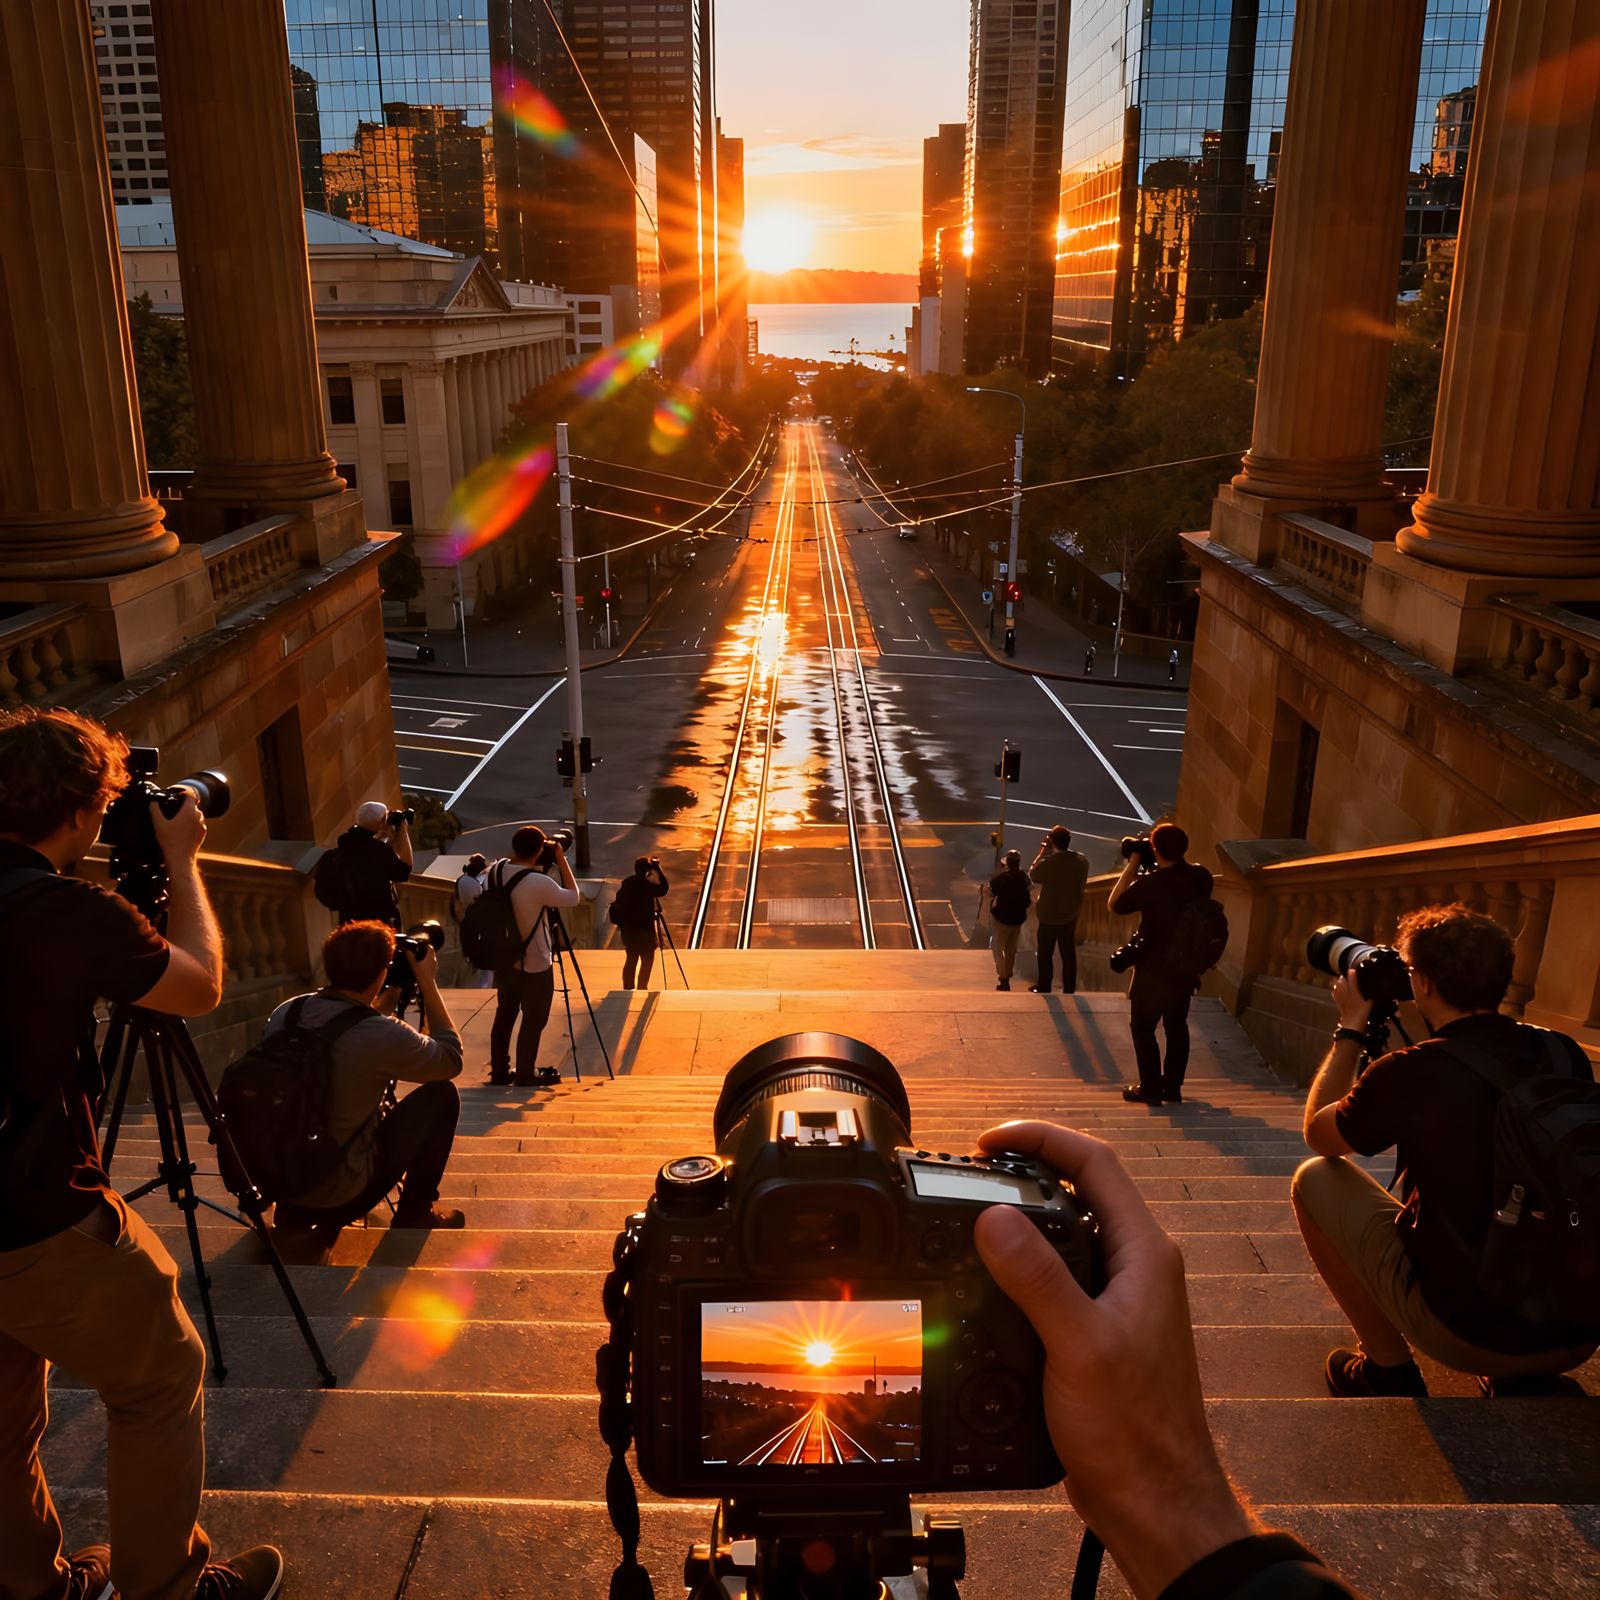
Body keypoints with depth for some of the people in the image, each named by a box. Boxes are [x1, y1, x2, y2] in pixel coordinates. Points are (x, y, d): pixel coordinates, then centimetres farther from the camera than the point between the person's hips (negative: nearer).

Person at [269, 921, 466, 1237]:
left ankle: (297, 1215, 26)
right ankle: (415, 1214, 16)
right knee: (441, 1095, 5)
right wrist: (428, 983, 0)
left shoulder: (285, 1013, -6)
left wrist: (389, 997, 19)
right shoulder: (382, 1035, -24)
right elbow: (452, 1059, -4)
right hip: (338, 1195, -6)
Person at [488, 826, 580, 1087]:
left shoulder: (496, 870, -7)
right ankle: (526, 1074, 19)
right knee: (533, 1020, 9)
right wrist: (561, 860, -6)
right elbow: (572, 898, -10)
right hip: (534, 964, -7)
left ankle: (499, 1070, 27)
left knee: (504, 1014, 18)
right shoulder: (539, 882, -27)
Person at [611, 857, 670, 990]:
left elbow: (617, 903, 10)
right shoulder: (646, 885, -16)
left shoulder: (626, 883, 5)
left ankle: (628, 989, 17)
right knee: (647, 960, 2)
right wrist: (658, 868, -3)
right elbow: (663, 888, -6)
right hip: (643, 929, -7)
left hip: (627, 928, 7)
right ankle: (641, 989, -2)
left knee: (631, 959, 15)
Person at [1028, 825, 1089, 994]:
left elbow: (1032, 874, -7)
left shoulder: (1048, 862, -25)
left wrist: (1043, 852, -5)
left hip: (1049, 916, -4)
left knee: (1045, 954, 11)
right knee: (1069, 953, 14)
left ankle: (1044, 987, 19)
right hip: (1071, 916, 4)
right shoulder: (1082, 861, -11)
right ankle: (1069, 988, 19)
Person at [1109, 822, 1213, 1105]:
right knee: (1176, 1026, 17)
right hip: (1187, 968, 6)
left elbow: (1115, 906, -8)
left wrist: (1130, 869, -5)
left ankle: (1150, 1089, 11)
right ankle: (1173, 1087, 24)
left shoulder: (1148, 884, -23)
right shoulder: (1201, 876, -6)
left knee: (1143, 1027, 8)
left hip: (1153, 970, -6)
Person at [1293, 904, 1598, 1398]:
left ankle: (1387, 1369, 13)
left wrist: (1351, 1028, 12)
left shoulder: (1410, 1072, -17)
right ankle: (1525, 1381, 20)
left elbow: (1317, 1132, 4)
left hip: (1468, 1332, -5)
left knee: (1315, 1180, 10)